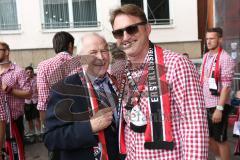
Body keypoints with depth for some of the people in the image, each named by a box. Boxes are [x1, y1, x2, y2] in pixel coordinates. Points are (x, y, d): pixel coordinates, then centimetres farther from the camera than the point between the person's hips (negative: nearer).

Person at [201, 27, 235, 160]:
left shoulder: (225, 59, -13)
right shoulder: (206, 56, 9)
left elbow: (226, 86, -18)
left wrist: (219, 108, -22)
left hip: (217, 105, -7)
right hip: (205, 104, 7)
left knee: (220, 139, 6)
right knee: (208, 137, 19)